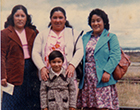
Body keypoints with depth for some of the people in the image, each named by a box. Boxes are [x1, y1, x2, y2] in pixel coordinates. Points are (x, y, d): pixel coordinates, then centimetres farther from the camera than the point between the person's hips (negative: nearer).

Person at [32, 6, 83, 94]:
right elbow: (35, 53, 9)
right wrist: (42, 68, -8)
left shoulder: (73, 33, 16)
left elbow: (80, 50, 5)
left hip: (67, 76, -1)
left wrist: (72, 65, -11)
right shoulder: (42, 35, 18)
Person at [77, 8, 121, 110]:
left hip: (103, 79, -4)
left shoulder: (111, 37, 5)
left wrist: (107, 71, -18)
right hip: (87, 80, 4)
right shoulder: (85, 37, 19)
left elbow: (115, 56, -6)